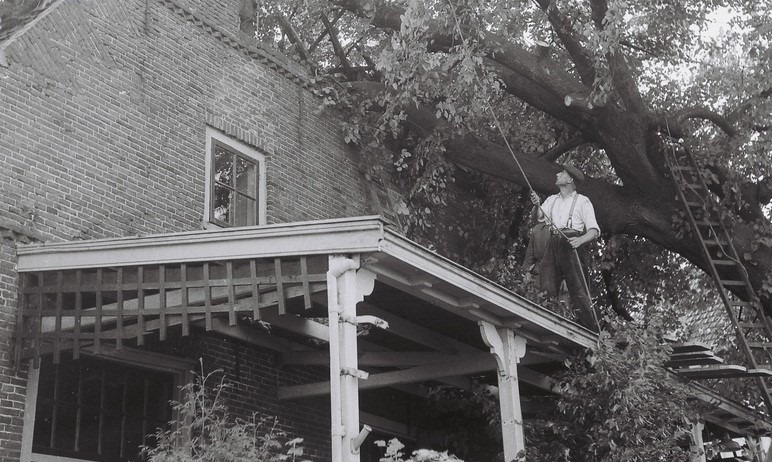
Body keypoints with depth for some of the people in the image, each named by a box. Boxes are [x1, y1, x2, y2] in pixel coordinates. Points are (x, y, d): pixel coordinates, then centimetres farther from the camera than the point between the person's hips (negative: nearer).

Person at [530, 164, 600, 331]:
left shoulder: (582, 201, 7)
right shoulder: (551, 200, 23)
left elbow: (594, 230, -2)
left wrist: (580, 240, -22)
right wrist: (537, 205, -12)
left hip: (572, 246, -5)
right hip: (553, 244, 5)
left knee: (578, 292, -10)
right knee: (547, 289, -8)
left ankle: (594, 333, -7)